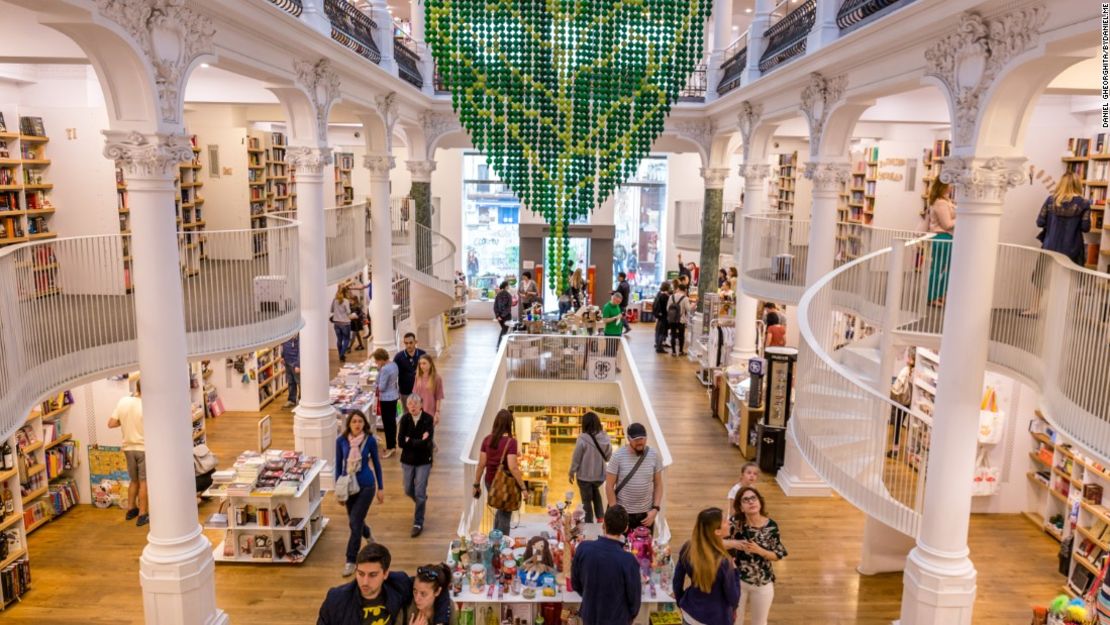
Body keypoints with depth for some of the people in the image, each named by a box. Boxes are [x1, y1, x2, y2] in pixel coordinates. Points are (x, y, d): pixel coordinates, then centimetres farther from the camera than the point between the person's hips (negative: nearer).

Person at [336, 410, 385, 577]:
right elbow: (338, 465, 2)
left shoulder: (370, 440, -12)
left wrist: (380, 488, 4)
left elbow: (376, 463, -1)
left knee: (355, 523, -7)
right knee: (354, 521, 17)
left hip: (366, 485, -3)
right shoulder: (341, 440, -8)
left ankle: (351, 561, 9)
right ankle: (368, 535, 51)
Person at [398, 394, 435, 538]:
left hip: (423, 461, -3)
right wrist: (418, 441, -19)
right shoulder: (405, 419, -7)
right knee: (409, 490, 16)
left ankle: (418, 523, 13)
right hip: (407, 460, 4)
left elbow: (426, 443, -23)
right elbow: (400, 442, -13)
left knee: (420, 493, -2)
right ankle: (421, 503, 48)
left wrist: (409, 441, -15)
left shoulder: (428, 419, -16)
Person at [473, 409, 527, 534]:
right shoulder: (510, 442, -19)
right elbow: (512, 468, -24)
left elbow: (481, 464, -1)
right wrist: (523, 487, -17)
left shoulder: (487, 440, -4)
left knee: (500, 511, 28)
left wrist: (477, 484, 8)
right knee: (505, 516, 12)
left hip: (490, 482, 5)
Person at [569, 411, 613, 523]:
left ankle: (589, 523, 26)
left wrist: (572, 472, 1)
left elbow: (576, 458, -13)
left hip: (584, 476, -4)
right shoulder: (605, 438, -10)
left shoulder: (583, 439, -22)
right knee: (596, 492, 31)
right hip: (600, 475, 4)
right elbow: (608, 457, 1)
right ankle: (600, 517, 27)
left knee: (587, 500, 14)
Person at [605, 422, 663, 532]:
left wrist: (655, 509, -6)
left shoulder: (654, 456, -4)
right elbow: (609, 486, -8)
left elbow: (658, 484, 3)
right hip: (623, 513, -2)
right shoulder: (618, 456, -12)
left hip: (646, 513, 2)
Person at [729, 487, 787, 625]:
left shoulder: (771, 526, -14)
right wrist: (733, 543, -27)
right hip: (737, 580, 0)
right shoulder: (735, 522, -16)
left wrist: (759, 550, -23)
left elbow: (777, 555, -7)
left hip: (763, 583, 0)